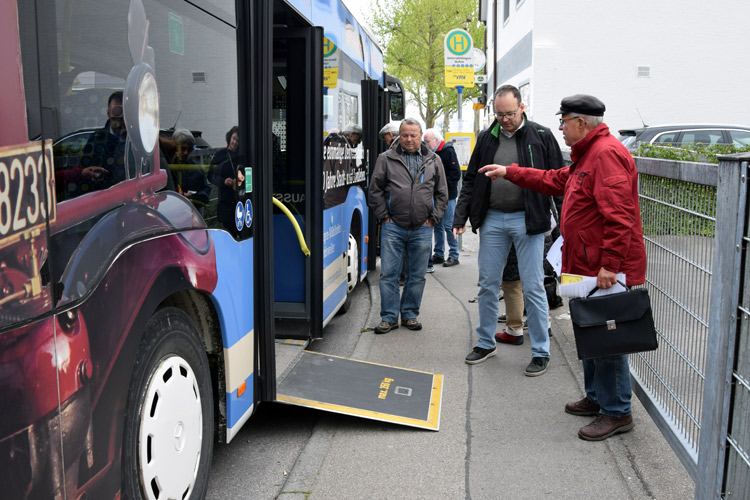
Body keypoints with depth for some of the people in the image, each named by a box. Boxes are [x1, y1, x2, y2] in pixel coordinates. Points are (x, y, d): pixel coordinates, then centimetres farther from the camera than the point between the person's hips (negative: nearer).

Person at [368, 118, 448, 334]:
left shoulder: (433, 160, 9)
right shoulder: (386, 159, 3)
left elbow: (442, 193, 14)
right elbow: (375, 190, 5)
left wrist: (433, 218, 6)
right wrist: (384, 216, 0)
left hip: (422, 229, 2)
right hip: (393, 227, -1)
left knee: (417, 275, 8)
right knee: (389, 274, 0)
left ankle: (410, 314, 22)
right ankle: (389, 317, 11)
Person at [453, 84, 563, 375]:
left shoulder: (541, 137, 0)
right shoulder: (487, 138, 9)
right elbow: (471, 180, 13)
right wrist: (461, 217, 5)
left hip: (527, 220, -3)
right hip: (492, 220, 4)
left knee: (533, 287, 1)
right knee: (488, 284, 10)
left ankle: (541, 352, 14)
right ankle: (486, 343, 26)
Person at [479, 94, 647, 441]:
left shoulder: (607, 154, -18)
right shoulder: (587, 155, 17)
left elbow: (618, 216, -26)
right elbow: (555, 181, 30)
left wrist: (610, 265, -27)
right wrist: (509, 173, 30)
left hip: (607, 271, -11)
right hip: (588, 268, 11)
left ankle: (617, 413, 10)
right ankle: (597, 398, 33)